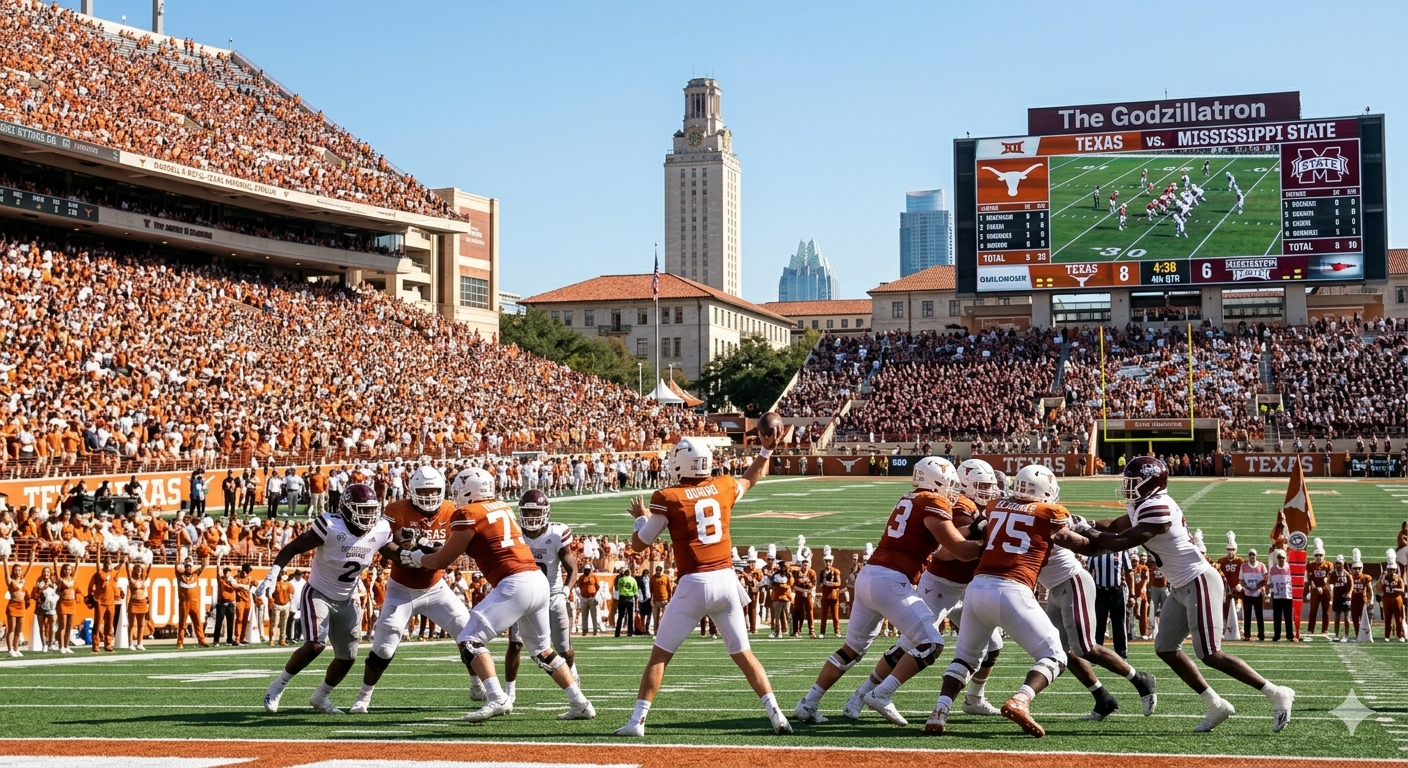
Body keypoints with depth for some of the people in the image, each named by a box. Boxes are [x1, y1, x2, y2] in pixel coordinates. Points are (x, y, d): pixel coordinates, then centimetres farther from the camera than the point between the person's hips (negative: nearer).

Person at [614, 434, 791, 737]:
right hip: (726, 579, 4)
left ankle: (637, 720, 5)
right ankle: (776, 714, 4)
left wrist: (642, 517, 22)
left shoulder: (667, 498, -4)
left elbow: (639, 544, 5)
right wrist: (766, 450, 37)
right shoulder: (723, 487, 8)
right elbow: (751, 478, 31)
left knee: (660, 654, 7)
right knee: (742, 653, 12)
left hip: (694, 584, -4)